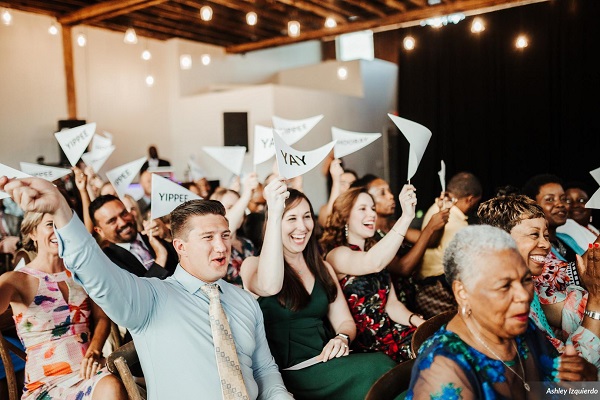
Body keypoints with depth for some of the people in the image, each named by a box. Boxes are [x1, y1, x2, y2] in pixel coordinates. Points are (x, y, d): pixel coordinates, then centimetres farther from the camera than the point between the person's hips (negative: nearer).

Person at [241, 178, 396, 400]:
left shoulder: (323, 268, 15)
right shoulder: (253, 264, -2)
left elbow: (344, 321, 14)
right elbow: (270, 286, -27)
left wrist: (342, 338, -11)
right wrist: (274, 213, -30)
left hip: (326, 364, 6)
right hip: (286, 372, -6)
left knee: (382, 363, -25)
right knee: (373, 367, -27)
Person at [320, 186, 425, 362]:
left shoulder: (374, 250, 15)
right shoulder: (336, 254, -8)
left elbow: (391, 304, 11)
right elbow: (372, 264, -31)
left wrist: (417, 321, -8)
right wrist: (406, 217, -34)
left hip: (387, 333, 7)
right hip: (361, 344, -7)